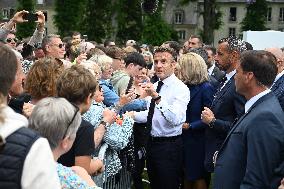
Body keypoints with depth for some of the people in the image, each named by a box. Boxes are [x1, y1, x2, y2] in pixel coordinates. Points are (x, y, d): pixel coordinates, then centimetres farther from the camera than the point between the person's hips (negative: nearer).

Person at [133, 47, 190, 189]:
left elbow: (176, 119, -33)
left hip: (169, 145, -8)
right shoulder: (154, 86, 9)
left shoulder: (181, 89, -17)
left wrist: (157, 97, -41)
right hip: (152, 143, 8)